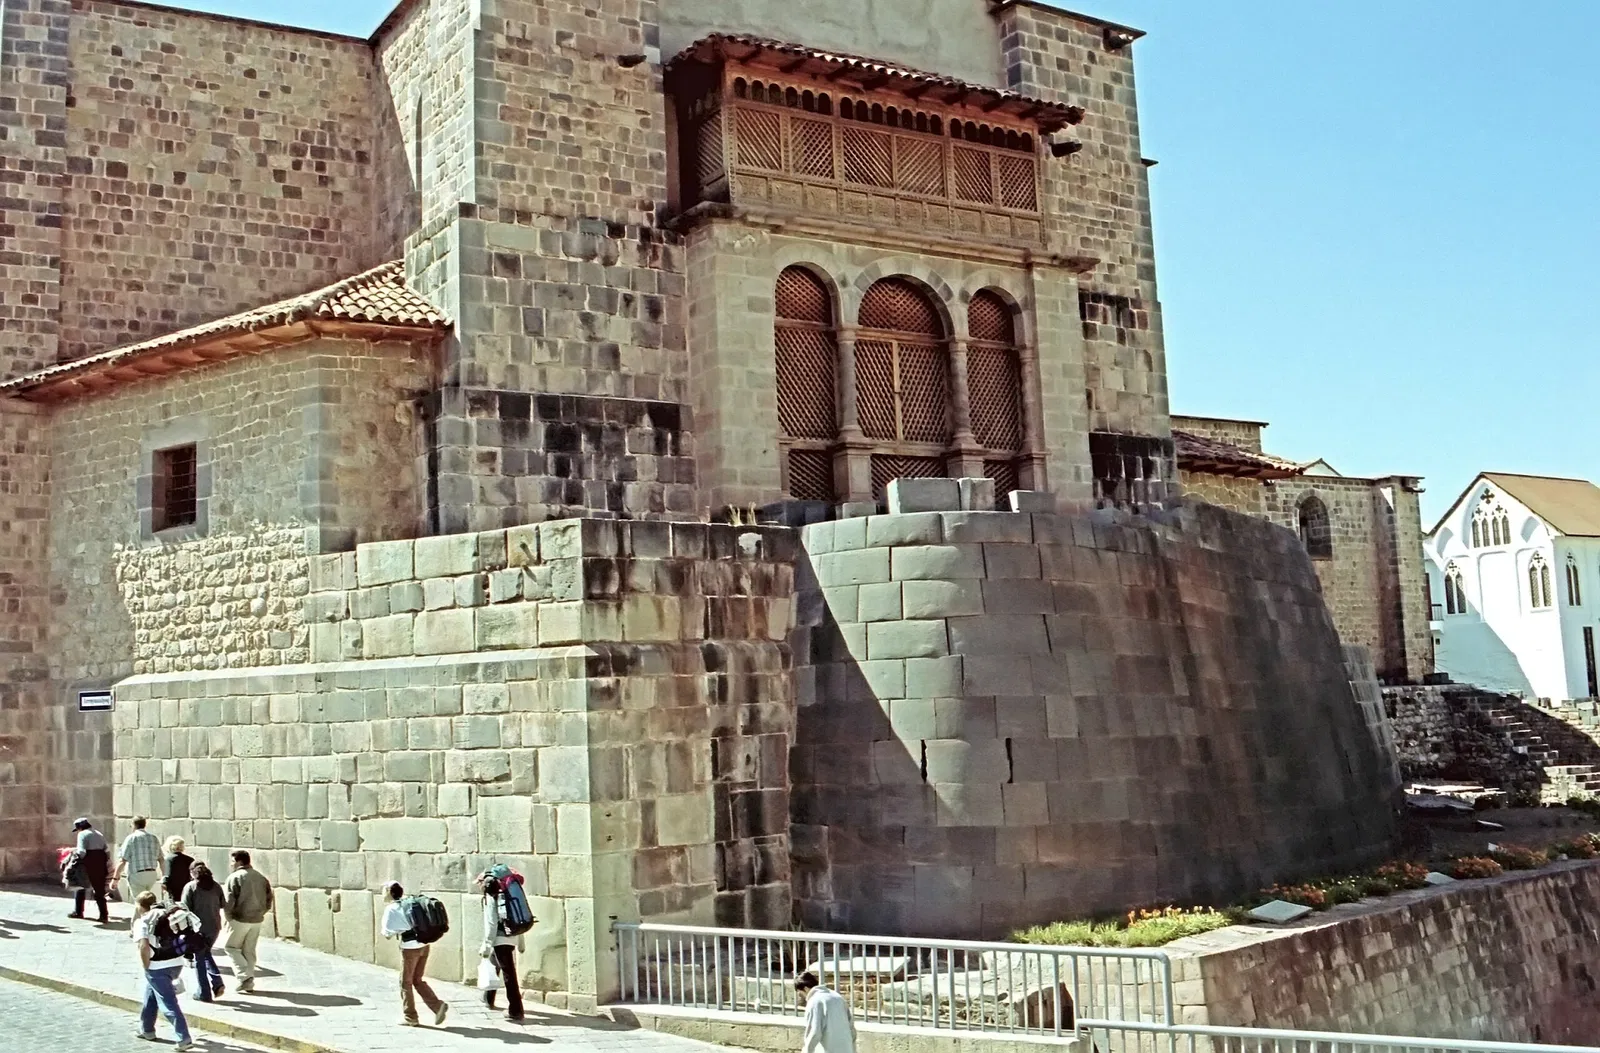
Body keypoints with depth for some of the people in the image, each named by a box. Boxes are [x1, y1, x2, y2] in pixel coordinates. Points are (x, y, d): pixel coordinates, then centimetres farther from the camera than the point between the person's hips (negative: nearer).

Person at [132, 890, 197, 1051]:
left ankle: (184, 1039, -11)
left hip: (158, 966, -7)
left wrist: (147, 968, -7)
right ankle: (147, 1030, 40)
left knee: (168, 1003, -5)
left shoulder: (141, 922, -4)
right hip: (177, 962, 7)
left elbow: (144, 946, -19)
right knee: (150, 994, 28)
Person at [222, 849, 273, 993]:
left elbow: (228, 902, -15)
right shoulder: (261, 877, 8)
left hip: (240, 919, -6)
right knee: (249, 950, 15)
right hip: (257, 920, 6)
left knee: (230, 946, 9)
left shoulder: (235, 877, -11)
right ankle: (249, 983, 17)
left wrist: (229, 917, -1)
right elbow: (268, 901, 10)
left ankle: (245, 976, -4)